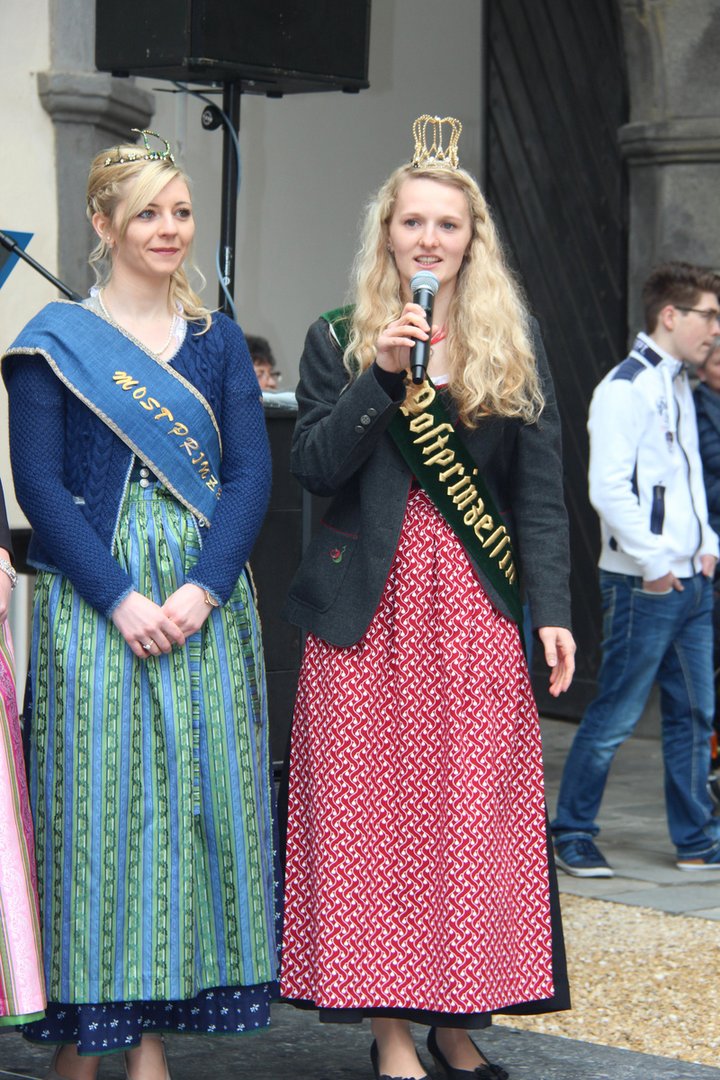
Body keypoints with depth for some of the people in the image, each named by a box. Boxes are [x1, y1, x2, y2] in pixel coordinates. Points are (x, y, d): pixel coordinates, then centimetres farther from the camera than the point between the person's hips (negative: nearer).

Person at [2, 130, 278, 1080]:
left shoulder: (218, 341, 11)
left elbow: (251, 473, 3)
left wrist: (205, 588, -12)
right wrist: (119, 599, -15)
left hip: (206, 599, 3)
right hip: (92, 600, -3)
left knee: (197, 798, 1)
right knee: (96, 799, -5)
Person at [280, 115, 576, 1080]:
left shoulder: (515, 342, 9)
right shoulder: (340, 338, 7)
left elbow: (541, 490, 5)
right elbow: (314, 468, -4)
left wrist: (553, 610, -4)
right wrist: (381, 375, -15)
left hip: (475, 605, 1)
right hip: (370, 603, -1)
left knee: (475, 812, -1)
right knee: (372, 816, -2)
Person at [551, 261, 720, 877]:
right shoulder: (626, 388, -13)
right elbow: (608, 489, -19)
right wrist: (653, 562, -17)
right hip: (643, 587, -9)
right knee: (617, 715, -3)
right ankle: (573, 835, 9)